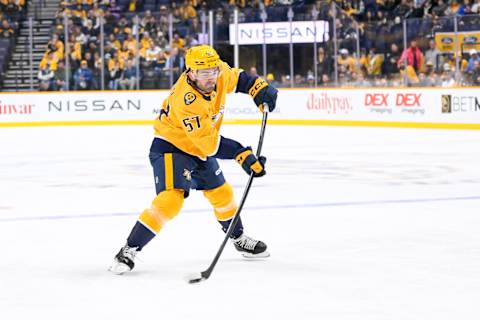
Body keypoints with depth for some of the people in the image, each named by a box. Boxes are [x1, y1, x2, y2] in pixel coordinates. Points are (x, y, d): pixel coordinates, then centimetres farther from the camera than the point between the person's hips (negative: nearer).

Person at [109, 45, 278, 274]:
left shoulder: (219, 72, -13)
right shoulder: (186, 101, -35)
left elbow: (237, 78, 12)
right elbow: (210, 143, -33)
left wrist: (260, 89, -4)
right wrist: (242, 154, -35)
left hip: (199, 148, 8)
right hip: (170, 148, -8)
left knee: (221, 193, 18)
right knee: (171, 199, -25)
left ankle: (239, 239, 43)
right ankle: (129, 251, -20)